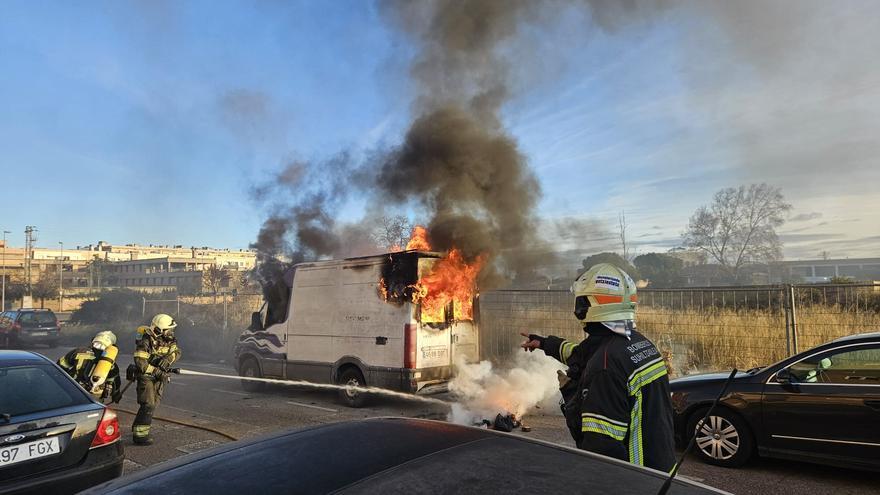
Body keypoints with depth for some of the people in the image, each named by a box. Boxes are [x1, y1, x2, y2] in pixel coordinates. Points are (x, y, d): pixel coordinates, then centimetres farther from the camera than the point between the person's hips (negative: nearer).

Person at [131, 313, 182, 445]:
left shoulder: (168, 339, -1)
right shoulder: (146, 341, -22)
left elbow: (177, 351, -4)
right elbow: (141, 363, -26)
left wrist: (168, 358, -25)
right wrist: (158, 372, -28)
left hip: (159, 377, 7)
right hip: (146, 376, -7)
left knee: (154, 404, 15)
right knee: (148, 405, -13)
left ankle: (137, 428, 33)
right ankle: (139, 434, -5)